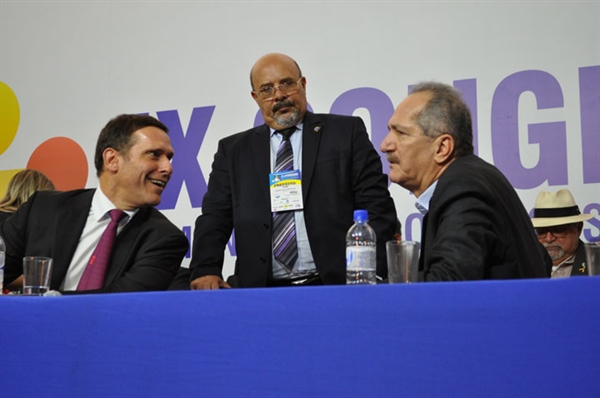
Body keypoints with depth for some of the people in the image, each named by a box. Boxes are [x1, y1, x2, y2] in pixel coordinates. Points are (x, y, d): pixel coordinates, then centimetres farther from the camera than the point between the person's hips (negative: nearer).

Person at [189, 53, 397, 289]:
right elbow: (214, 217, 14)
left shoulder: (347, 132, 13)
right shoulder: (233, 151, 19)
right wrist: (206, 271, -5)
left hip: (337, 286, -2)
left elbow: (377, 207, 7)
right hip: (262, 291, 2)